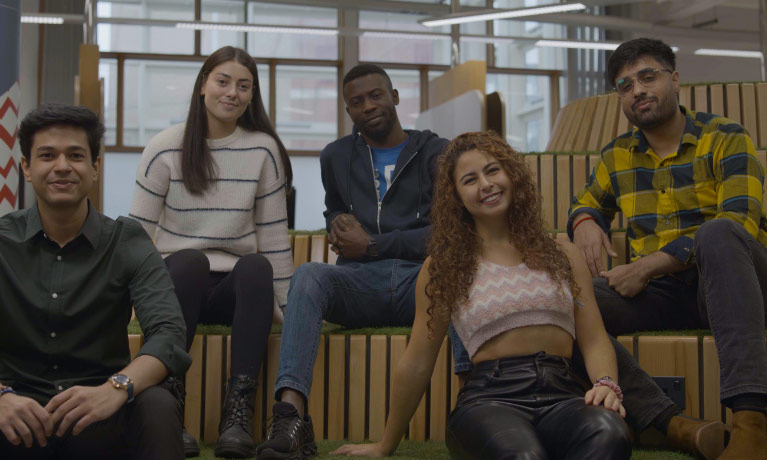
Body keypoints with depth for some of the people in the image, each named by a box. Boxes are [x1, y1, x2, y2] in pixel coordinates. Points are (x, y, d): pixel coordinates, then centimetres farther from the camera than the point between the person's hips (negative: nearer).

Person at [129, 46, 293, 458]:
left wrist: (287, 306, 3)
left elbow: (274, 236, 4)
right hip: (176, 281, -1)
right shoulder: (165, 149, -1)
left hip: (236, 287, 1)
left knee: (256, 266, -34)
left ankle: (238, 409, -37)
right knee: (189, 260, -36)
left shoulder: (263, 149, 2)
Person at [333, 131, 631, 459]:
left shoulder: (563, 257, 19)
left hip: (563, 394, 3)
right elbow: (416, 364, 16)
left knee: (609, 433, -36)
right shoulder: (444, 268, 13)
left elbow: (594, 340, 15)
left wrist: (606, 384, -8)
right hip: (490, 397, -3)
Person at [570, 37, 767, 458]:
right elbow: (587, 203, 33)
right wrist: (584, 223, 4)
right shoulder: (617, 156, 15)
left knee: (717, 232, -40)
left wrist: (648, 265, -18)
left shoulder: (725, 138, 1)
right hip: (658, 294, 4)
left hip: (727, 281, -3)